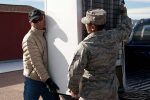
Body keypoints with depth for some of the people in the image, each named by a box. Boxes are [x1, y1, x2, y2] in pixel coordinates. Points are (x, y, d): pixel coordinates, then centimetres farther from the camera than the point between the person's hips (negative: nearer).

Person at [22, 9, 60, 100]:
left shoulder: (45, 35, 7)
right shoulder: (29, 39, -16)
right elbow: (36, 63, -20)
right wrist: (48, 80, -21)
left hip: (46, 78, 7)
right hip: (34, 80, -7)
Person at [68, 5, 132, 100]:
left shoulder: (86, 45, -25)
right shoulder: (113, 36, -9)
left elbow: (75, 71, -25)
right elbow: (126, 28, 12)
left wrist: (73, 89, -8)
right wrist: (124, 13, 29)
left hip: (92, 91, -5)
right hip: (110, 87, 5)